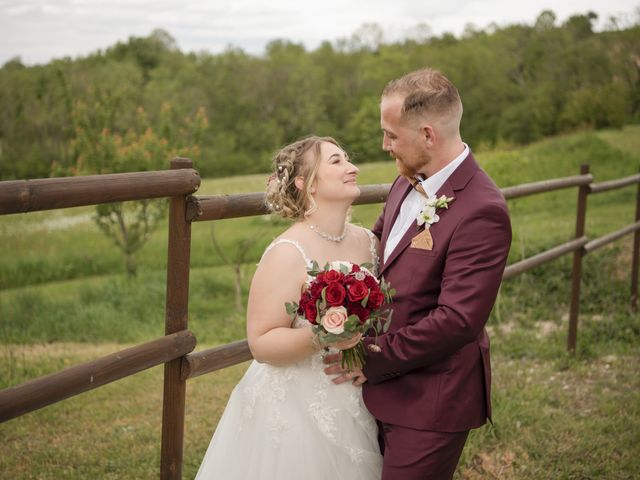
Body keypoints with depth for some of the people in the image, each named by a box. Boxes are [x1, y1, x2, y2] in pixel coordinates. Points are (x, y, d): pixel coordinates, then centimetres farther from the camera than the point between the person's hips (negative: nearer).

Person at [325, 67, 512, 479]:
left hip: (431, 401, -8)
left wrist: (376, 360, -18)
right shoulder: (408, 183, 4)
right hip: (388, 388, 8)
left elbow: (456, 320, -25)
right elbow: (378, 243, 23)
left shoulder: (482, 212, -23)